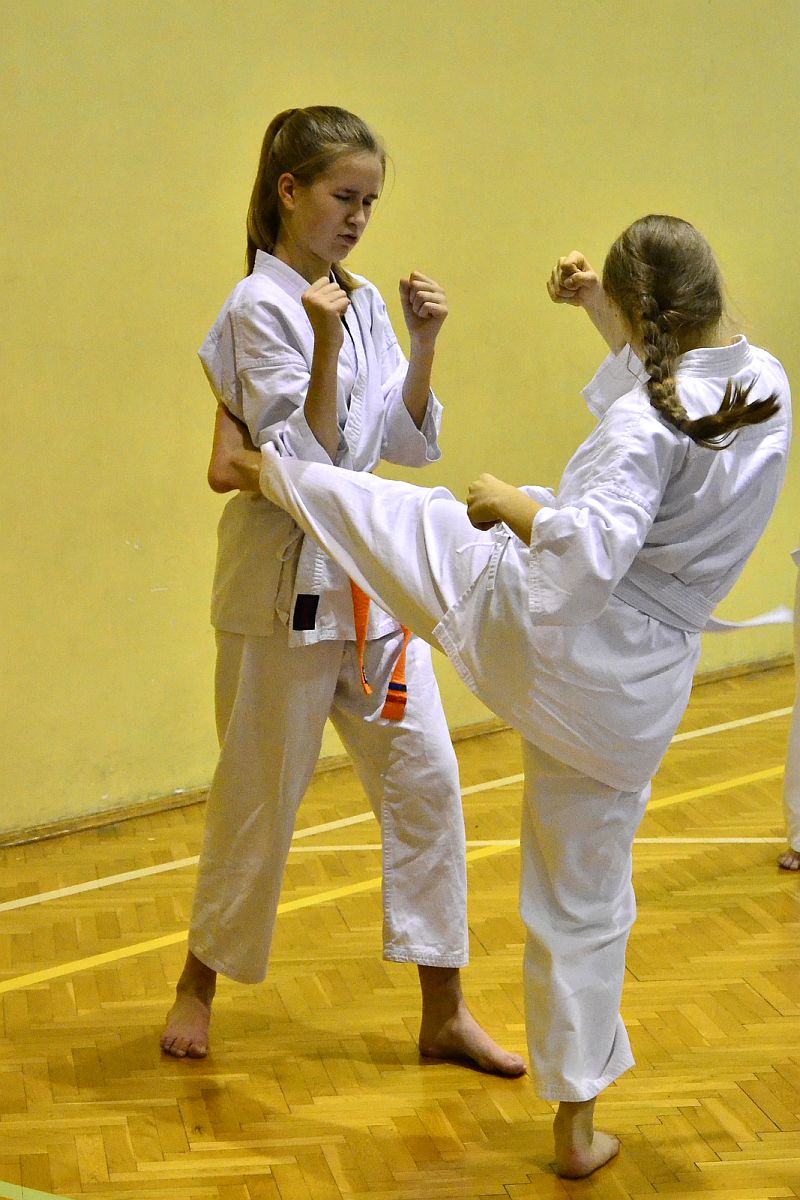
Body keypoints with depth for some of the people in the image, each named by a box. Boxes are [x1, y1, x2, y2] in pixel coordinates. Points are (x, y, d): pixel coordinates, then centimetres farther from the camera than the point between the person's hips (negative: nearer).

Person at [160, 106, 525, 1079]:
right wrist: (325, 349, -28)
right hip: (285, 578, -6)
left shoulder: (362, 304, 8)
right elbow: (301, 465, -18)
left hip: (369, 574, 7)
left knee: (424, 777, 5)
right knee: (258, 796, 6)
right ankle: (199, 985, 30)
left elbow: (410, 445, 6)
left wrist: (422, 345, -6)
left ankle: (444, 1012, 16)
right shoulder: (261, 308, -13)